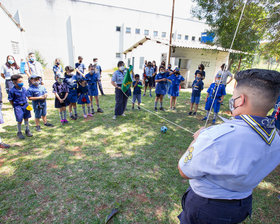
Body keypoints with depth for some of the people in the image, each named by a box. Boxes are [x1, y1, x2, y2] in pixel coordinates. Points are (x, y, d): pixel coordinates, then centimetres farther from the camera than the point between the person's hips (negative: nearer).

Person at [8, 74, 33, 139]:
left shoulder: (24, 89, -1)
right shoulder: (12, 91, -15)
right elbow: (10, 100, -6)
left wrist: (27, 104, 7)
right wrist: (15, 107, -5)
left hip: (25, 105, 5)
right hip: (18, 106, -4)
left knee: (26, 118, 14)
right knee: (20, 120, 2)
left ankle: (27, 130, 30)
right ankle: (19, 133, 23)